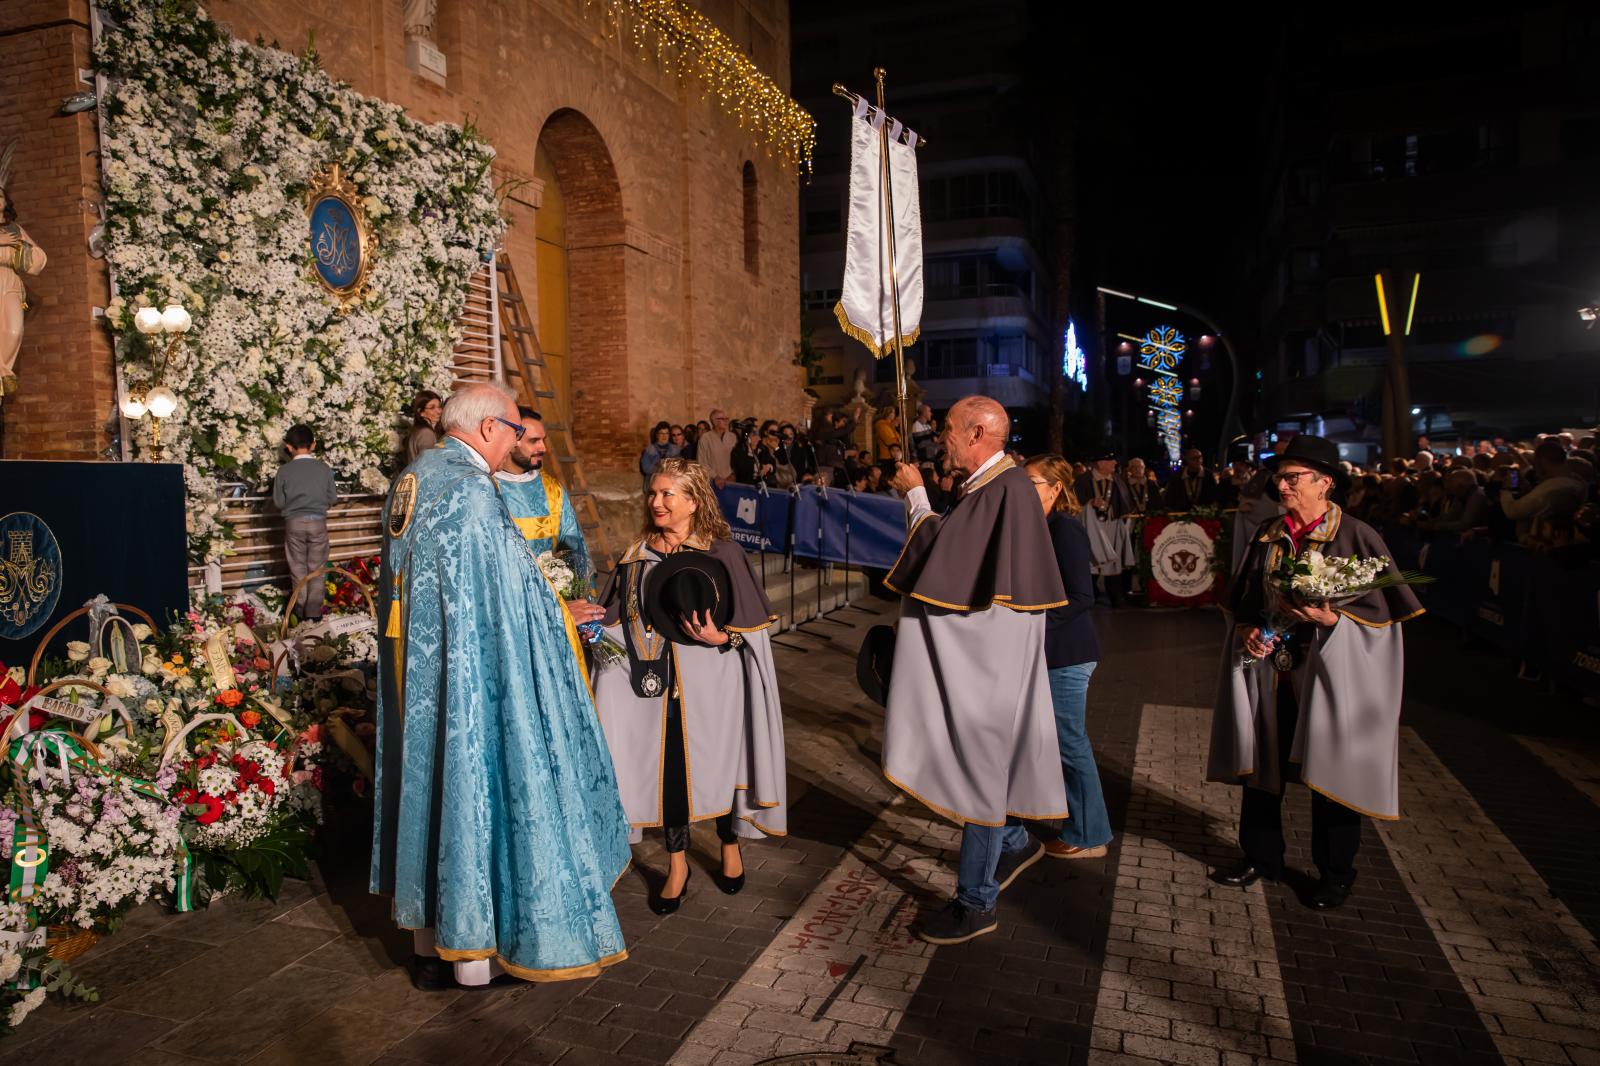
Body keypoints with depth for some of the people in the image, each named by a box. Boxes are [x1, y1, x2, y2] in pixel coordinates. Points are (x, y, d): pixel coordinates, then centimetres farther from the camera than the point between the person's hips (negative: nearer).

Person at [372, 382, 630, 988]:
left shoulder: (410, 481, 10)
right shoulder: (470, 490, -19)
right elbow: (512, 593, -18)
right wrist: (563, 616, -3)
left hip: (414, 678, 9)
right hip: (470, 676, -9)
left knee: (430, 782, 16)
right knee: (476, 786, 3)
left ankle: (430, 943, 29)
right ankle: (474, 949, 17)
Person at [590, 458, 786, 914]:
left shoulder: (721, 553, -7)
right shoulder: (638, 556, 6)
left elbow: (752, 623, -6)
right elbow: (614, 620, 11)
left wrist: (721, 637, -23)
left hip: (709, 682, -3)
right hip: (657, 684, 3)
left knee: (717, 761, 7)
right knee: (666, 768, 6)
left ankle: (730, 846, 35)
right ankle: (677, 863, 27)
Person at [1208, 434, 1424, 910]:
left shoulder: (1356, 536, -8)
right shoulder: (1268, 536, 6)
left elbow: (1385, 609, -9)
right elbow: (1242, 600, 14)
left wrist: (1331, 617, -22)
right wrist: (1248, 630, -5)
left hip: (1327, 675, -5)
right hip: (1268, 673, 5)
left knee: (1328, 773, 5)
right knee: (1261, 765, 11)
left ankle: (1335, 872, 24)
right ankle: (1261, 857, 29)